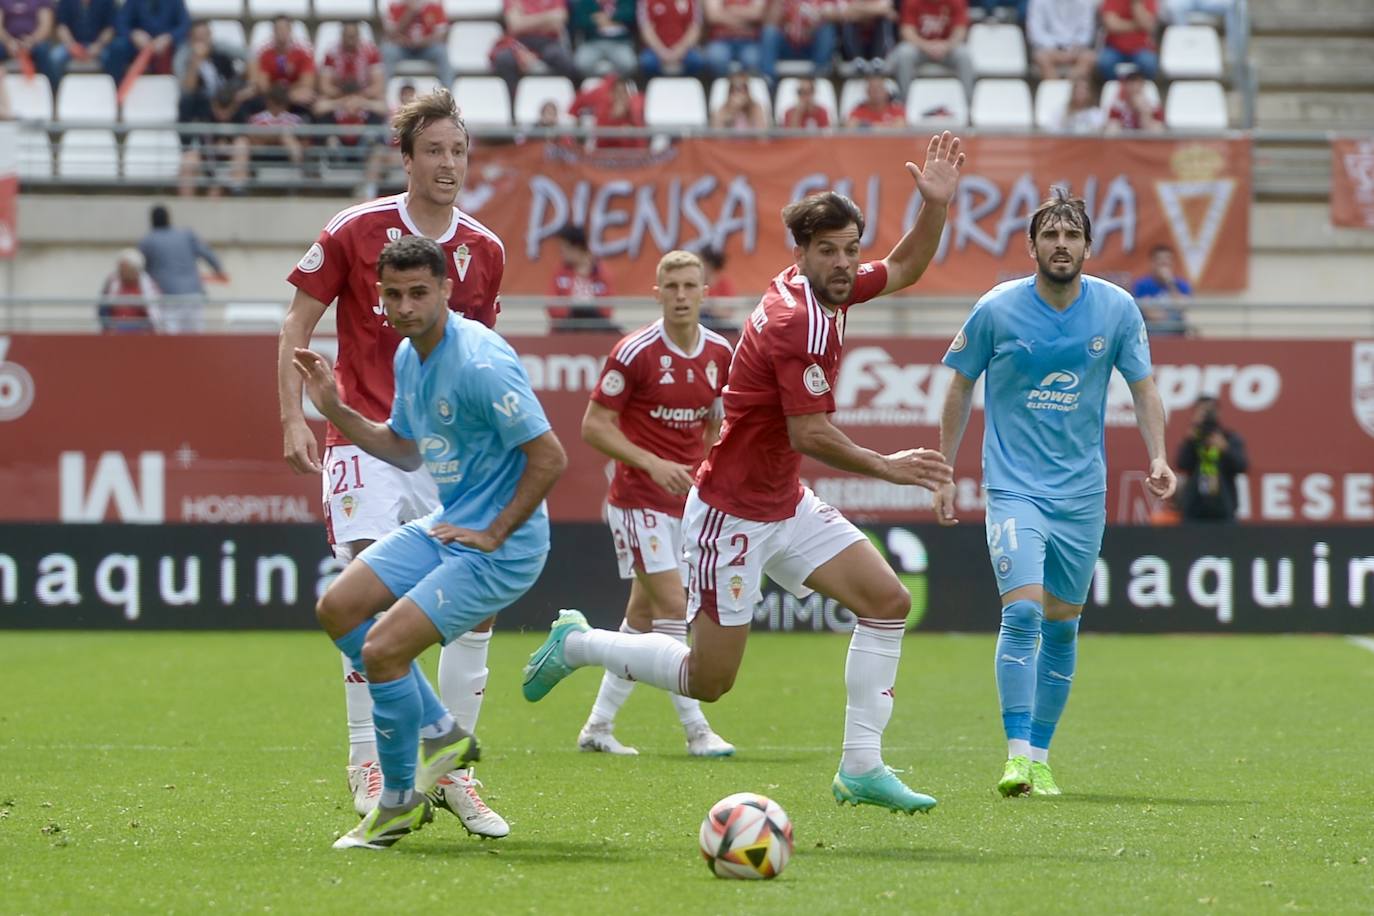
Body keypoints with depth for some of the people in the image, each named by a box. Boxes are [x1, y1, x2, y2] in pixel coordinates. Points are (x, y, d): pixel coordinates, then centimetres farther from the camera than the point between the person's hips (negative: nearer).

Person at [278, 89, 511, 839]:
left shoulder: (485, 251, 8)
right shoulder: (354, 232, -3)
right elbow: (297, 325, 2)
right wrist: (294, 420, -7)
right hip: (367, 442, -4)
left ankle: (452, 770, 10)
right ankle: (367, 762, -9)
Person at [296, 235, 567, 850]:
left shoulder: (480, 363, -23)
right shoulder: (409, 356, 6)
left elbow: (549, 458, -23)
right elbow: (407, 452, 21)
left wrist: (493, 534, -17)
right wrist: (334, 409, 9)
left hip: (498, 547, -10)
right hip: (444, 528, 10)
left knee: (382, 651, -16)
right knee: (338, 609, 8)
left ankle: (400, 801, 5)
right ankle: (440, 733, 19)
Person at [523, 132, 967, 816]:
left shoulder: (828, 290, 2)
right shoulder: (795, 322, -25)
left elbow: (905, 267, 18)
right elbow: (809, 436, -26)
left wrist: (936, 203, 2)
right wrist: (885, 468, -18)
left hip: (786, 505, 9)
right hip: (732, 514, -9)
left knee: (888, 601, -3)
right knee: (708, 680, -2)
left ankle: (861, 768, 1)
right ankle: (578, 643, 21)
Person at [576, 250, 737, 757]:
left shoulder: (720, 353, 4)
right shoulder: (635, 352, -13)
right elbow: (594, 425, -11)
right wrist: (652, 463, -22)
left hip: (686, 501, 6)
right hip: (639, 500, -6)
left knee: (644, 614, 9)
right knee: (673, 607, -13)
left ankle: (598, 725, 19)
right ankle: (696, 729, -10)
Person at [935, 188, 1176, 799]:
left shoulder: (1117, 309, -2)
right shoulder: (997, 309, -7)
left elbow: (1143, 385, 9)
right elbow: (961, 386, 5)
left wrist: (1157, 456, -7)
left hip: (1082, 492, 3)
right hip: (1013, 488, -3)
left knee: (1062, 627, 8)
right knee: (1022, 611, -19)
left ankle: (1040, 758, 18)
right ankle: (1017, 755, -17)